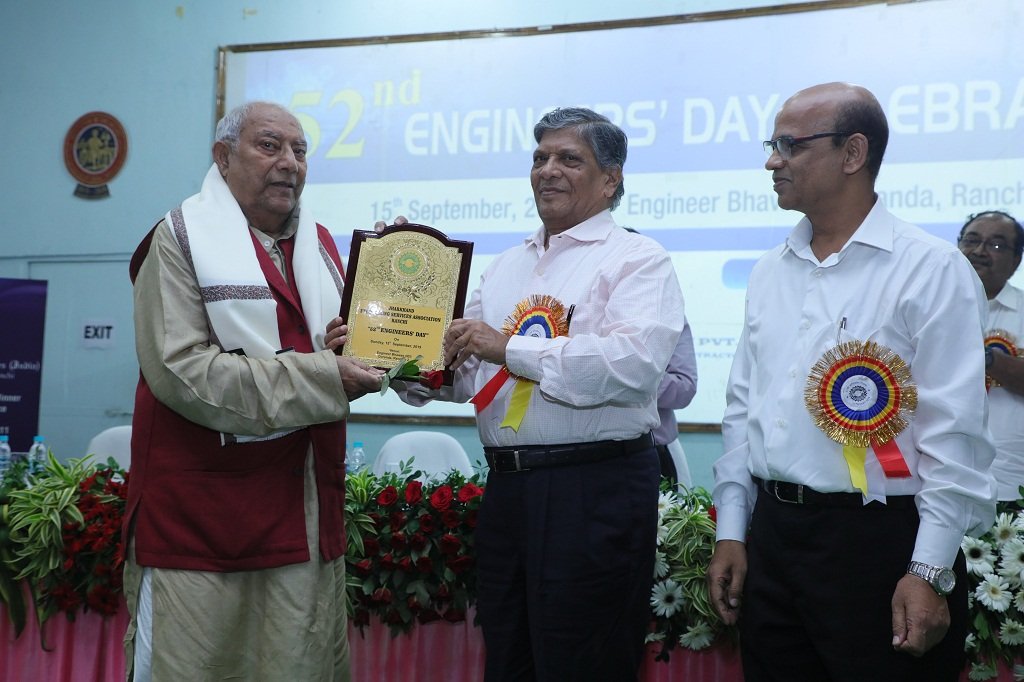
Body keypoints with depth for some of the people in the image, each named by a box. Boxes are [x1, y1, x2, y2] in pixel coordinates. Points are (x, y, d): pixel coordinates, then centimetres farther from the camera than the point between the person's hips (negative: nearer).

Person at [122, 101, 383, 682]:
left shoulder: (320, 242, 15)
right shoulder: (183, 238, -5)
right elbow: (180, 371, -17)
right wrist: (321, 378, -19)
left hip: (306, 511, 6)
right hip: (202, 511, -6)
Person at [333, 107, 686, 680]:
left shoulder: (638, 261, -3)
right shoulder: (506, 267, 19)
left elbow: (636, 363, -21)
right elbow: (463, 372, 19)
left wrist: (511, 348, -19)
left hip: (594, 489, -7)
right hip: (506, 485, 7)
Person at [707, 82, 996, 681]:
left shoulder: (930, 268, -8)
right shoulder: (769, 273, 12)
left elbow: (954, 433, -12)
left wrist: (931, 571, -15)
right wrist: (731, 531, 11)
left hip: (877, 541, -6)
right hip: (771, 536, 6)